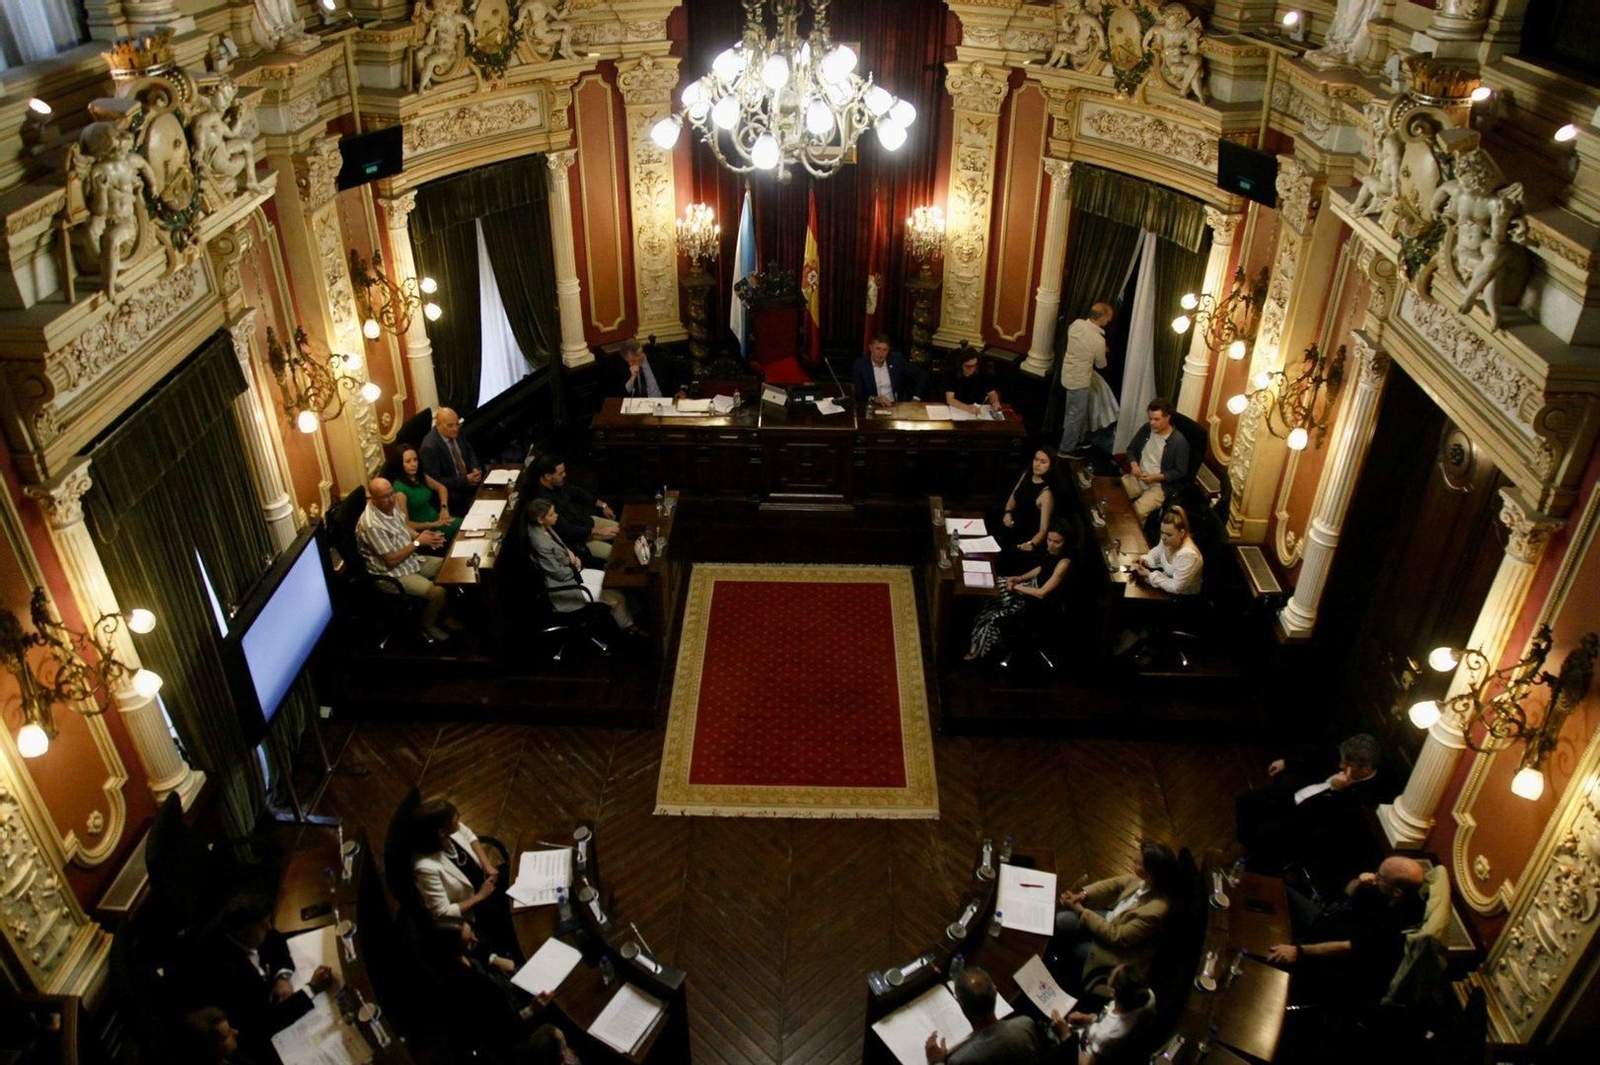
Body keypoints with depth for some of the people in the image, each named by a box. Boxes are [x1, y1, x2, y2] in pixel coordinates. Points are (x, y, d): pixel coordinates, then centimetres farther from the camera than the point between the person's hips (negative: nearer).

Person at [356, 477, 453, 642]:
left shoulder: (390, 505, -4)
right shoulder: (372, 525, -31)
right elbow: (392, 561, -26)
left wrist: (422, 536, -7)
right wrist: (418, 542, -20)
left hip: (412, 559, 9)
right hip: (393, 573, -9)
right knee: (438, 592, -21)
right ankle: (428, 625, 9)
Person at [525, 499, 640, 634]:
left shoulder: (543, 528, -7)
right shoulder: (540, 543, -33)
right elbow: (559, 573, -24)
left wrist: (569, 553, -4)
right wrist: (576, 567, -6)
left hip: (569, 571, 9)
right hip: (562, 583, -9)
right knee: (616, 597, -5)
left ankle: (628, 624, 23)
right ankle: (627, 626, 22)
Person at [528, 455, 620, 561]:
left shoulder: (558, 483, -6)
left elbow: (577, 492, 15)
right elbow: (566, 530, -31)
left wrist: (602, 505, 11)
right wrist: (599, 531, -27)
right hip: (574, 539, -9)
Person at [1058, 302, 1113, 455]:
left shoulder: (1077, 323, -10)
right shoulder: (1098, 340, -27)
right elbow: (1101, 365, -8)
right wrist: (1103, 353, 16)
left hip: (1069, 374, 8)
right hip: (1079, 380, -8)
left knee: (1073, 411, 24)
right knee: (1076, 415, 7)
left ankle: (1076, 440, 41)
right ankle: (1066, 449, 18)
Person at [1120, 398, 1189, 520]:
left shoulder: (1179, 441, -16)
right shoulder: (1146, 428, 1)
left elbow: (1180, 472, -11)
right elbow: (1131, 448, 14)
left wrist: (1156, 477, -21)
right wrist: (1133, 464, -7)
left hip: (1159, 486, -6)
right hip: (1137, 478, 6)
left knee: (1136, 511, -28)